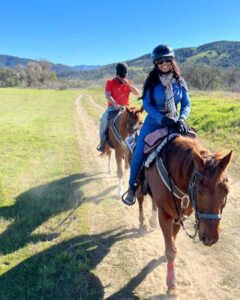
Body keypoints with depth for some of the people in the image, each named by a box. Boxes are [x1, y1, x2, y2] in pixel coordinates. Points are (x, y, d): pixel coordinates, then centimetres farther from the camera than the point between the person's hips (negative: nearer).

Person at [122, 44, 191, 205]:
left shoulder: (180, 82, 0)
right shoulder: (152, 81, -6)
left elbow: (186, 104, -3)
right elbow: (146, 104, -11)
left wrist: (182, 120, -23)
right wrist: (162, 118, -25)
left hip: (173, 122, 2)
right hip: (154, 121, -2)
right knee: (139, 154, -11)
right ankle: (132, 186, 10)